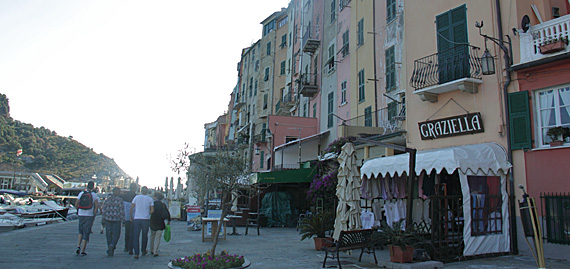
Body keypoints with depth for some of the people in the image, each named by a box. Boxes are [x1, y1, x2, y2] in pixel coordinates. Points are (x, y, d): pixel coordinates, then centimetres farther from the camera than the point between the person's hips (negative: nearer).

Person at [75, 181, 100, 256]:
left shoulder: (81, 193, 3)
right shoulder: (94, 195, -3)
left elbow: (76, 204, 2)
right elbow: (97, 206, -9)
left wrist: (79, 211, 16)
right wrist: (94, 215, 0)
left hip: (81, 215, 3)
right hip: (89, 216, -3)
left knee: (81, 231, 21)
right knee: (86, 233, 3)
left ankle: (78, 246, 6)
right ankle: (82, 251, 1)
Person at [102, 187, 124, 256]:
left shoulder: (107, 199, 6)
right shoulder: (119, 200, -7)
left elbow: (104, 209, 7)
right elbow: (122, 211, -8)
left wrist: (104, 218, 14)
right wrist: (123, 219, -1)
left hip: (108, 219, 4)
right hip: (116, 219, -4)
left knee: (109, 234, 11)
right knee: (116, 234, 7)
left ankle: (110, 250, 14)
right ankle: (112, 245, -18)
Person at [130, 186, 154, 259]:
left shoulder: (136, 197, 1)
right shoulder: (150, 199, 2)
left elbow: (131, 208, 1)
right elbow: (152, 210, -1)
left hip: (137, 218, 0)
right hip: (146, 219, 0)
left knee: (136, 236, 1)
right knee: (145, 236, 16)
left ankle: (136, 253, -7)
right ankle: (143, 251, 28)